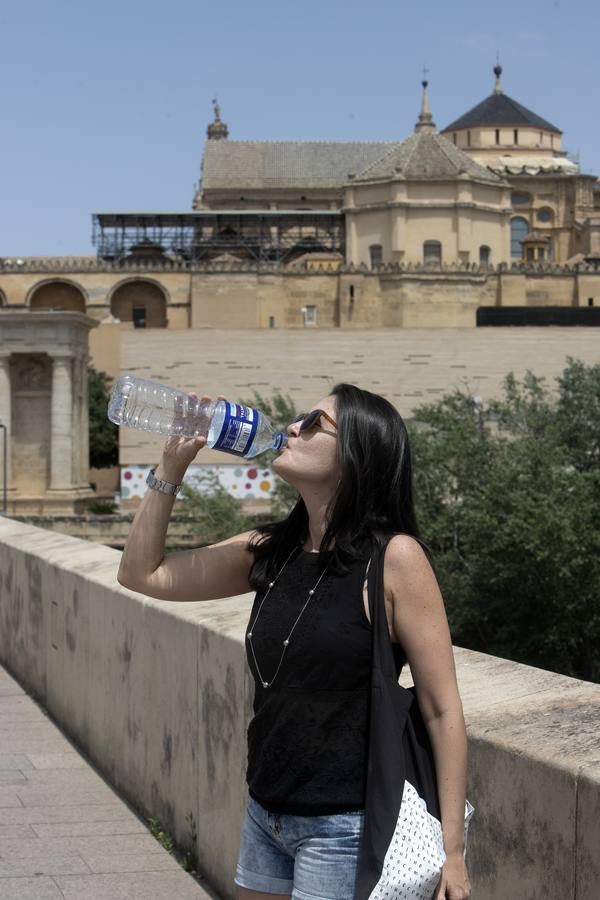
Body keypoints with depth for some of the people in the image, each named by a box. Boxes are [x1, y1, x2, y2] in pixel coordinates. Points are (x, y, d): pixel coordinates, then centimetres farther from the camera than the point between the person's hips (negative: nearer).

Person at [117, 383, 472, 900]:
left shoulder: (394, 557, -14)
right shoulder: (269, 552, 4)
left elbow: (442, 710, -12)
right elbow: (142, 574, 11)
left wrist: (451, 851, -13)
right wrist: (172, 464, 2)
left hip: (344, 829, -6)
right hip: (264, 818, 6)